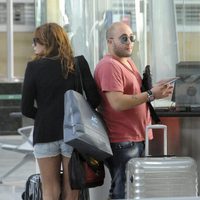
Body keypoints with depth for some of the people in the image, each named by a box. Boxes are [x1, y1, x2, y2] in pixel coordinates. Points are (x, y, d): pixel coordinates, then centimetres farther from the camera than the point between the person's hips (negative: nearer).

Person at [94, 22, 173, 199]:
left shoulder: (128, 62, 18)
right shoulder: (109, 66, -14)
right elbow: (117, 103, -23)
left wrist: (156, 93, 10)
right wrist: (151, 95, -19)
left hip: (137, 138, 10)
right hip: (122, 142, -10)